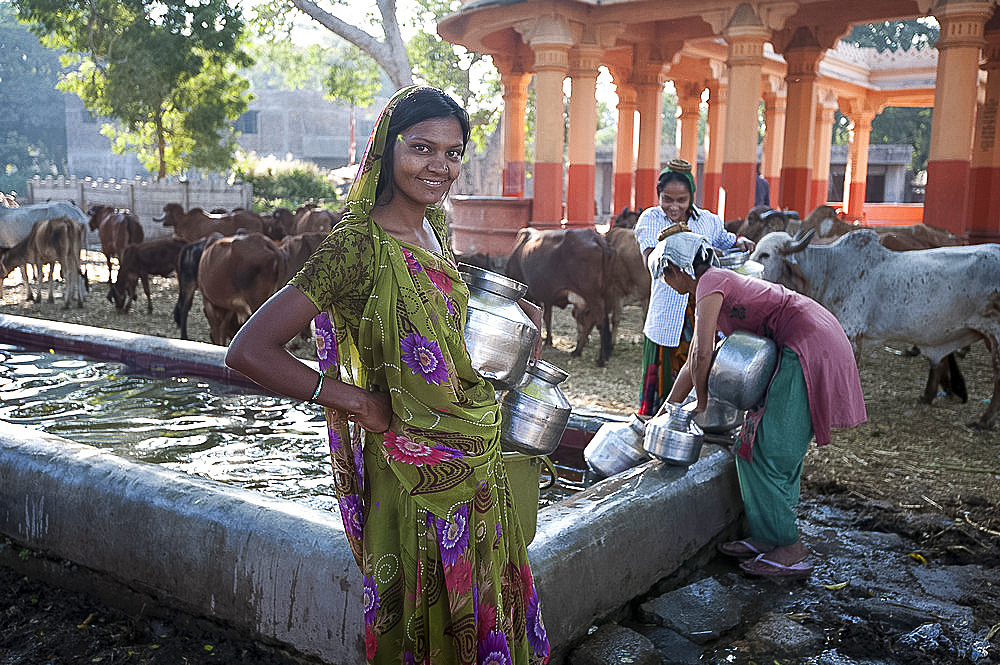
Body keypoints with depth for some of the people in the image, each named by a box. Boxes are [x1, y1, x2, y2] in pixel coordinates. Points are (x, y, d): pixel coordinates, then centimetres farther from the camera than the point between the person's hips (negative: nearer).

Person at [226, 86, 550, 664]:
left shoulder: (434, 223, 2)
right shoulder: (360, 244, -22)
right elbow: (249, 350, -26)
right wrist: (356, 400, -21)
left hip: (474, 458, 8)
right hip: (416, 468, -7)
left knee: (482, 601, 23)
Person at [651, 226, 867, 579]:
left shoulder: (711, 283, -8)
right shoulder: (716, 287, 22)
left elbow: (703, 354, -15)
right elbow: (692, 363, 26)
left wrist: (703, 402, 1)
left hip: (808, 349, -10)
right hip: (810, 348, 10)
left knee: (767, 450, -6)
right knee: (779, 449, 13)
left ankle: (790, 552, 1)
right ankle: (766, 537, 20)